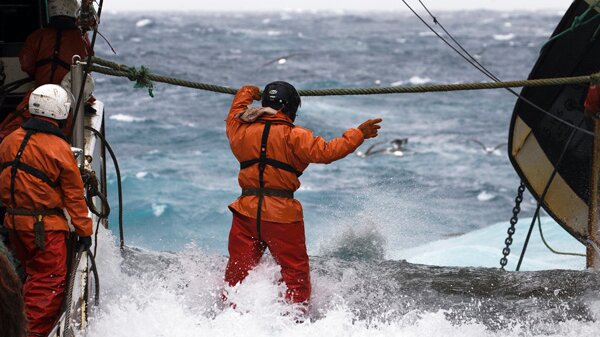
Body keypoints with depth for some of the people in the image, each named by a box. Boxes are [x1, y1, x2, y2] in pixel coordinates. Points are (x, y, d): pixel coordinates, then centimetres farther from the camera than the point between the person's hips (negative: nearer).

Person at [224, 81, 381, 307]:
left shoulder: (241, 130, 9)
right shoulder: (294, 136, -6)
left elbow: (234, 116, 32)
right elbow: (326, 152, -13)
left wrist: (246, 94, 52)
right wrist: (359, 134, -2)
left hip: (246, 212, 4)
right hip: (282, 214, -4)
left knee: (236, 272, 12)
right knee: (296, 275, 4)